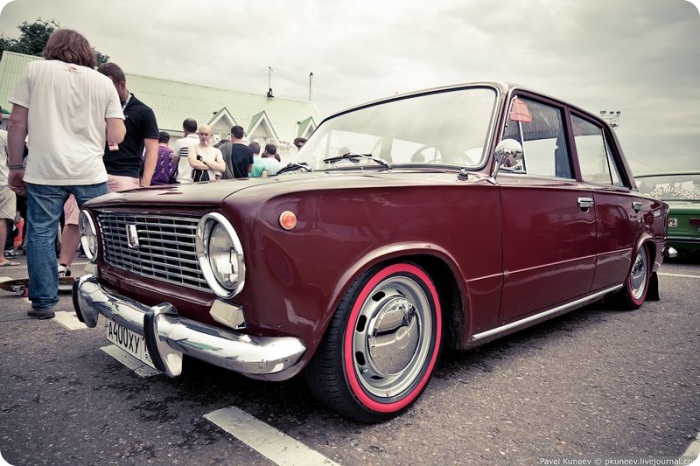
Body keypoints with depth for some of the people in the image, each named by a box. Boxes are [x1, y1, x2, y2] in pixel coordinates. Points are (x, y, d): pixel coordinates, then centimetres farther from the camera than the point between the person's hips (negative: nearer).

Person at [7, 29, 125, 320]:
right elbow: (116, 137, 2)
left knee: (41, 235, 7)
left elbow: (17, 123, 3)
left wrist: (15, 166, 11)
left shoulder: (34, 70, 7)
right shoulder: (104, 82, 8)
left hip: (44, 172, 0)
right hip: (90, 172, 1)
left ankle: (43, 302, 10)